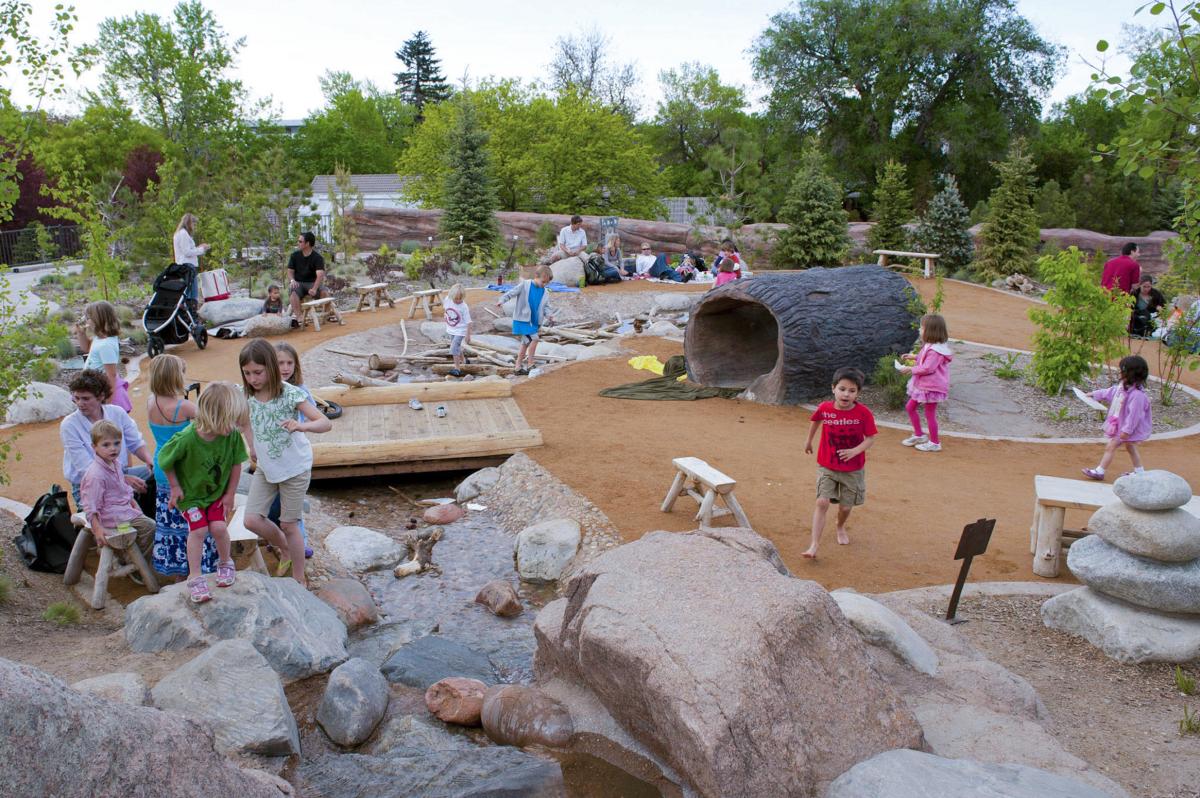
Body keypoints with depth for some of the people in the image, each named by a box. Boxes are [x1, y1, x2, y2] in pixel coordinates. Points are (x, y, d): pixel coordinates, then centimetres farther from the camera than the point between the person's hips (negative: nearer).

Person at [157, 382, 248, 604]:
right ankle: (195, 578, 4)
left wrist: (230, 494, -5)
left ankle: (225, 563, 20)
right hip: (190, 493, -2)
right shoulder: (186, 439, -33)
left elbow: (236, 463, -9)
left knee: (219, 527, -9)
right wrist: (175, 487, -7)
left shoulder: (233, 435, -24)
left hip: (218, 491, 2)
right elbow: (164, 459, -14)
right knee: (198, 530, -12)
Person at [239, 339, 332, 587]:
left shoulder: (290, 394, -22)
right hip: (265, 467, 5)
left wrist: (301, 425, -45)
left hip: (295, 467, -5)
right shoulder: (247, 395, -8)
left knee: (289, 525, 4)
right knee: (252, 520, -1)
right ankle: (287, 551, 27)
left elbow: (325, 423, -27)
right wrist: (252, 447, 9)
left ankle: (299, 580, 23)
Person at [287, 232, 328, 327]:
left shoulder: (318, 257, -7)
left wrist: (314, 289, -37)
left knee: (324, 292, -31)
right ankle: (296, 317, -43)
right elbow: (290, 271, 6)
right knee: (293, 291, -33)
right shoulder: (295, 255, 4)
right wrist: (292, 280, -19)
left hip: (312, 283, -1)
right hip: (298, 283, 1)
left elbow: (320, 274, -20)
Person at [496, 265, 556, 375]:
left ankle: (518, 367, 24)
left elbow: (546, 307, 9)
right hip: (522, 320, -7)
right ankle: (530, 364, -9)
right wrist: (502, 300, -23)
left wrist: (549, 315, -11)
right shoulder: (524, 285, -9)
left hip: (534, 322, 7)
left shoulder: (544, 293, 5)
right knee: (534, 338, -19)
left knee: (525, 343, 14)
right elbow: (511, 292, -10)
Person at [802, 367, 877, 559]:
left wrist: (855, 451, -29)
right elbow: (816, 420, 11)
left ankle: (840, 528, 47)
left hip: (853, 469, 0)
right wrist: (809, 440, 23)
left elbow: (870, 438, -12)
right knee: (822, 502, -13)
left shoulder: (863, 413, -18)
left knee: (846, 506, 12)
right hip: (827, 467, 0)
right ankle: (814, 546, -13)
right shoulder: (825, 408, -12)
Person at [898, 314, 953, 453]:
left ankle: (934, 443, 18)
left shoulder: (935, 350, -26)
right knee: (910, 407, 16)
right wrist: (914, 357, 9)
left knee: (930, 414, 2)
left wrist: (911, 369, -21)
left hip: (932, 387, -10)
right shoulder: (929, 346, 6)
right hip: (922, 384, 10)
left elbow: (927, 368, -29)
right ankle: (918, 435, 30)